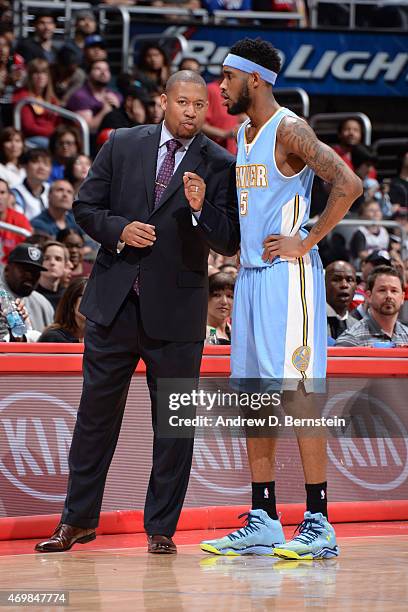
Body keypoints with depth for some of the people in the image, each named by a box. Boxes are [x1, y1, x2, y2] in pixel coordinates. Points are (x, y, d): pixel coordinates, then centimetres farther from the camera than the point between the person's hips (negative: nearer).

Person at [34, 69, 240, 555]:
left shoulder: (220, 165, -1)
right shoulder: (123, 145, 4)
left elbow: (229, 243, -6)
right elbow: (85, 207, 7)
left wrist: (201, 208, -23)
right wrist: (119, 229, -11)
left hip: (176, 310, -1)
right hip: (114, 301, 2)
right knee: (97, 411, 8)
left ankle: (161, 528, 12)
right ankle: (79, 519, 19)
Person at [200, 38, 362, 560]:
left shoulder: (289, 130, -12)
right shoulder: (243, 134, 16)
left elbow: (348, 185, -22)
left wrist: (306, 242, -18)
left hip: (287, 275, -9)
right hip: (250, 276, 9)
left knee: (296, 393, -11)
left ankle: (319, 525, -9)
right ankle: (263, 524, 12)